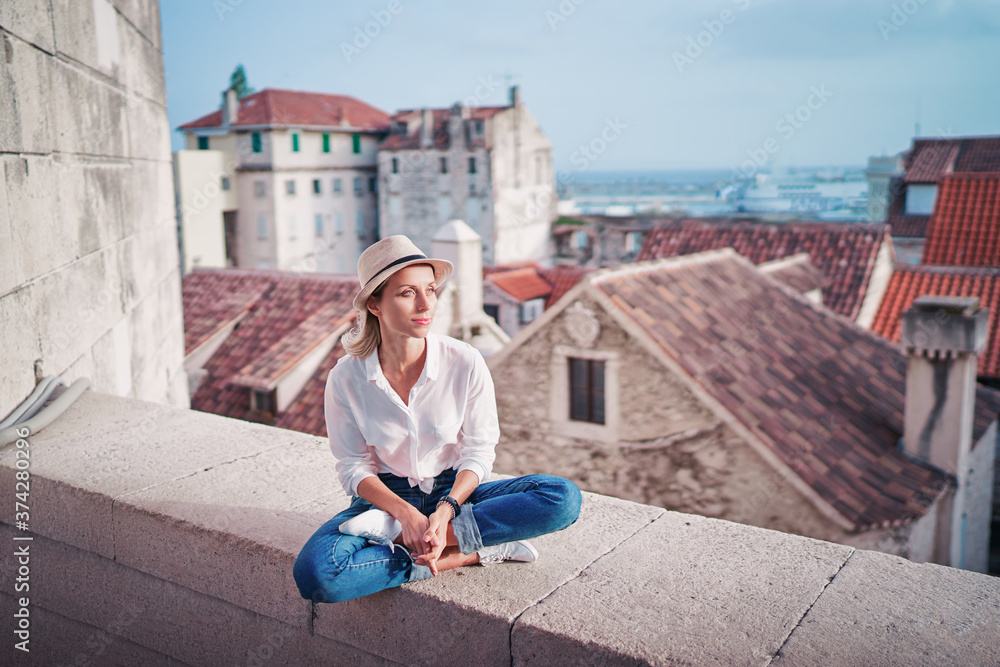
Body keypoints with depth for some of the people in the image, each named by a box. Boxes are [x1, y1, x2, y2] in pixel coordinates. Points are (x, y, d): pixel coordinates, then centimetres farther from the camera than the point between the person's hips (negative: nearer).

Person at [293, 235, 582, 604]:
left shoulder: (466, 362, -13)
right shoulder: (346, 379, -12)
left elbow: (479, 451, -7)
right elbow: (354, 467, -7)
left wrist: (446, 510, -24)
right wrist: (407, 513, -24)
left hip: (455, 491, 1)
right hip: (387, 497, -1)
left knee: (564, 497, -24)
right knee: (314, 574, -31)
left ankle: (394, 534, -24)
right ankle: (476, 551, -19)